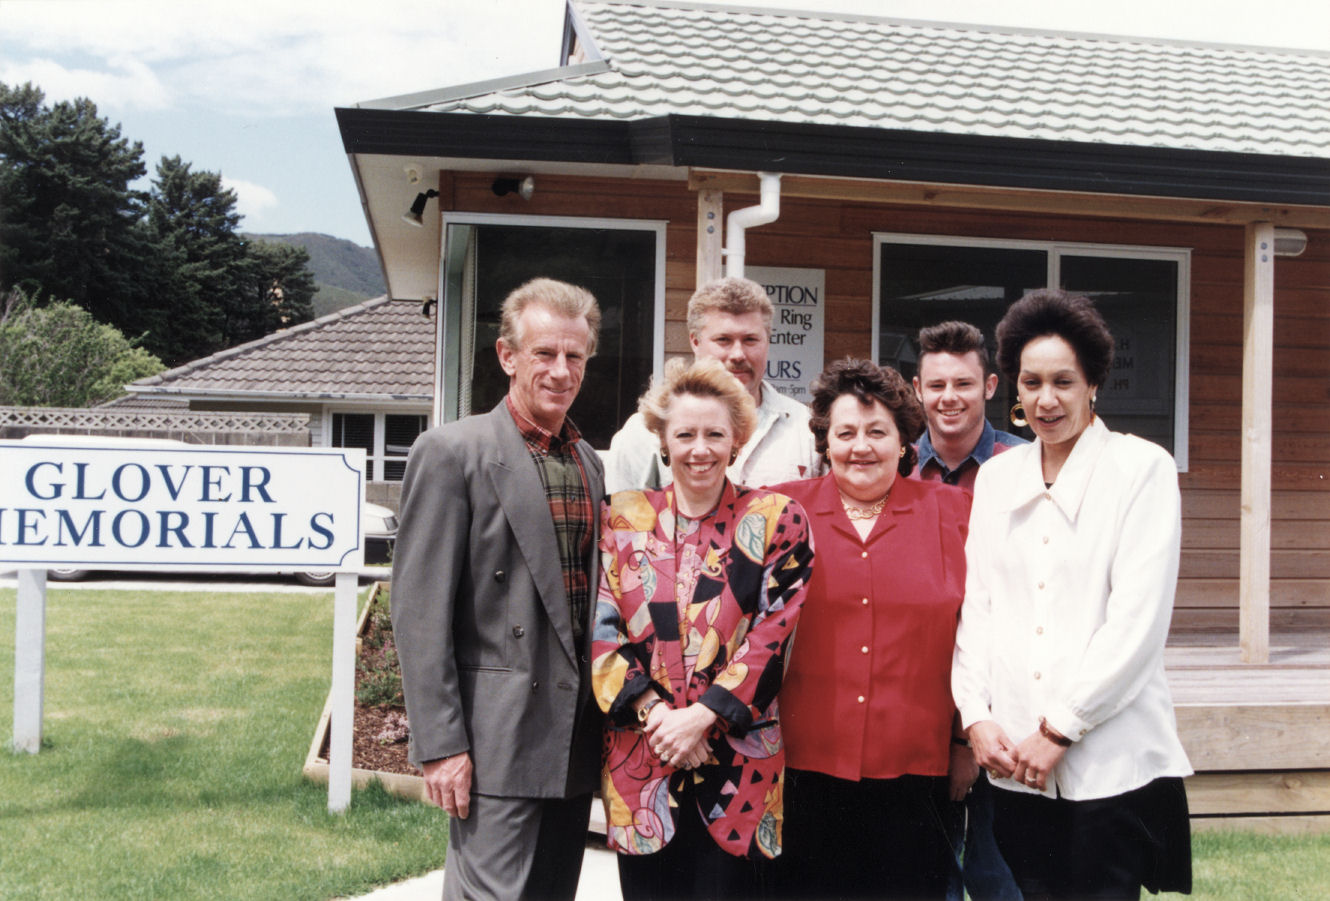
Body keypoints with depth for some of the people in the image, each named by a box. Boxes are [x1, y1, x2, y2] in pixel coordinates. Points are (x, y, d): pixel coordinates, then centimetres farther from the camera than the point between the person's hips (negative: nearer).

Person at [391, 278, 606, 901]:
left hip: (576, 734, 7)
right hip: (499, 737, -7)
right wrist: (440, 743, -15)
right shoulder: (451, 452, -8)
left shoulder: (589, 462, 13)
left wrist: (601, 720, 15)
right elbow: (420, 610, -11)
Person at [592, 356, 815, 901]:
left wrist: (702, 715, -12)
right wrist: (653, 712, -10)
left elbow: (772, 637, -4)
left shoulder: (776, 520, 3)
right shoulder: (624, 520, 8)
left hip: (740, 761, -1)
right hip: (641, 759, 2)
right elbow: (602, 630, 2)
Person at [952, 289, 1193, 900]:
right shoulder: (996, 477, 12)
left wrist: (1059, 729, -11)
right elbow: (974, 604, 10)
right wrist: (975, 715, -3)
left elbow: (1138, 620, -9)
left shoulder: (1142, 468, -2)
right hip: (1012, 759, 4)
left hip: (1110, 762, -4)